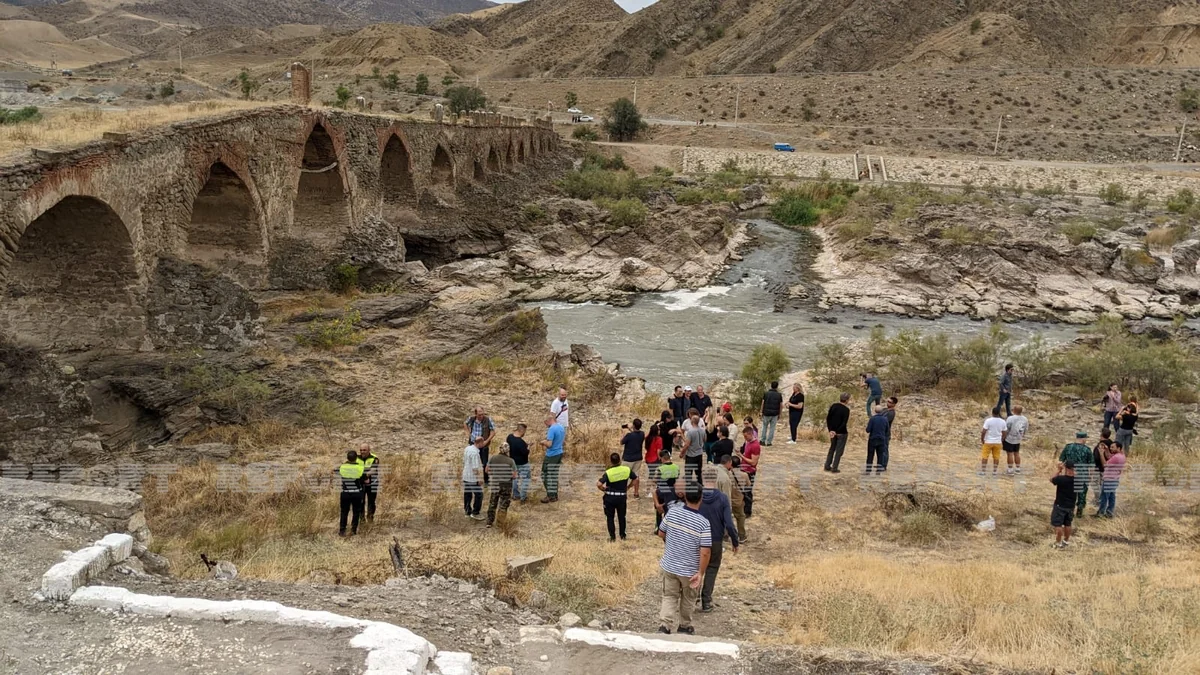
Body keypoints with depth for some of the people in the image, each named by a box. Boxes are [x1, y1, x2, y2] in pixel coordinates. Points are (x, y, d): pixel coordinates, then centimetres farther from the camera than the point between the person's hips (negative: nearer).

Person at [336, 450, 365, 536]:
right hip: (357, 493, -1)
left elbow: (334, 471, 13)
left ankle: (342, 531, 12)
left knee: (344, 512, 11)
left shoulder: (342, 467, -8)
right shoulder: (360, 468, -12)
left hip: (345, 493, 1)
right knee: (356, 512, 13)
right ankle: (353, 530, 15)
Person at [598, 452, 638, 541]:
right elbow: (635, 479, 4)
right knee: (621, 517, 18)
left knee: (610, 517, 12)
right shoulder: (627, 470, -8)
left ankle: (612, 537, 11)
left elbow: (599, 484, -25)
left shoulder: (608, 473, -18)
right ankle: (623, 536, 25)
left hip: (610, 497, -3)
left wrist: (603, 489, -5)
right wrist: (628, 487, 13)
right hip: (622, 497, 3)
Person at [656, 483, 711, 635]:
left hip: (669, 566, 2)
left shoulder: (672, 512, -10)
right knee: (688, 600, 20)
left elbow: (661, 534, 5)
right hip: (690, 570, -2)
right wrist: (701, 572, -12)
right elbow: (705, 552, -22)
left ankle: (665, 625, -3)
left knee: (669, 597, 14)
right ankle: (684, 626, 36)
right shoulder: (703, 523, -21)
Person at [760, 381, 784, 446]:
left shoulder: (766, 393, -2)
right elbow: (781, 406, 2)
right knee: (772, 428, 8)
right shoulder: (779, 395, 0)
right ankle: (769, 442, 7)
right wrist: (779, 414, 11)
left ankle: (763, 440, 13)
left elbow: (763, 404, -5)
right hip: (775, 414, 0)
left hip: (766, 413, 0)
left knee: (765, 427, 15)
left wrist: (761, 412, 3)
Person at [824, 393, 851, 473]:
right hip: (842, 433, -5)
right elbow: (844, 423, -21)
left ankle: (827, 466, 22)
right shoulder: (846, 409, -16)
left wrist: (830, 430, 0)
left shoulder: (833, 406, 0)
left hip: (833, 431, 6)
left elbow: (828, 418, 0)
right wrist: (836, 432, -16)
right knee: (839, 450, 5)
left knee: (832, 448, 19)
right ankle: (834, 468, 6)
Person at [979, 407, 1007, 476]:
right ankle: (995, 471, 13)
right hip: (998, 442, 3)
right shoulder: (1002, 422, -1)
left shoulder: (988, 420, -14)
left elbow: (983, 432, -15)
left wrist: (982, 439, -2)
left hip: (988, 442, -3)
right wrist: (1002, 441, 17)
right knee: (996, 457, 10)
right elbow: (1004, 433, 5)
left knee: (984, 456, 4)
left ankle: (983, 471, 4)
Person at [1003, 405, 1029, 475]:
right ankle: (1018, 469, 27)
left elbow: (1005, 430, -19)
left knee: (1010, 454, 3)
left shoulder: (1011, 418, -23)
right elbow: (1026, 430, 7)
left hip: (1009, 439, -6)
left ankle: (1010, 470, 8)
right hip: (1018, 440, 6)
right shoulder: (1025, 419, -4)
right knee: (1016, 453, 19)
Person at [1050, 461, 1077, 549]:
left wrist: (1059, 470, -5)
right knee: (1067, 524, 19)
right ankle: (1066, 541, 30)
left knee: (1057, 524, 4)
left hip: (1060, 505, -6)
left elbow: (1052, 480, -6)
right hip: (1071, 505, 6)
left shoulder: (1061, 479, -25)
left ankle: (1058, 543, 7)